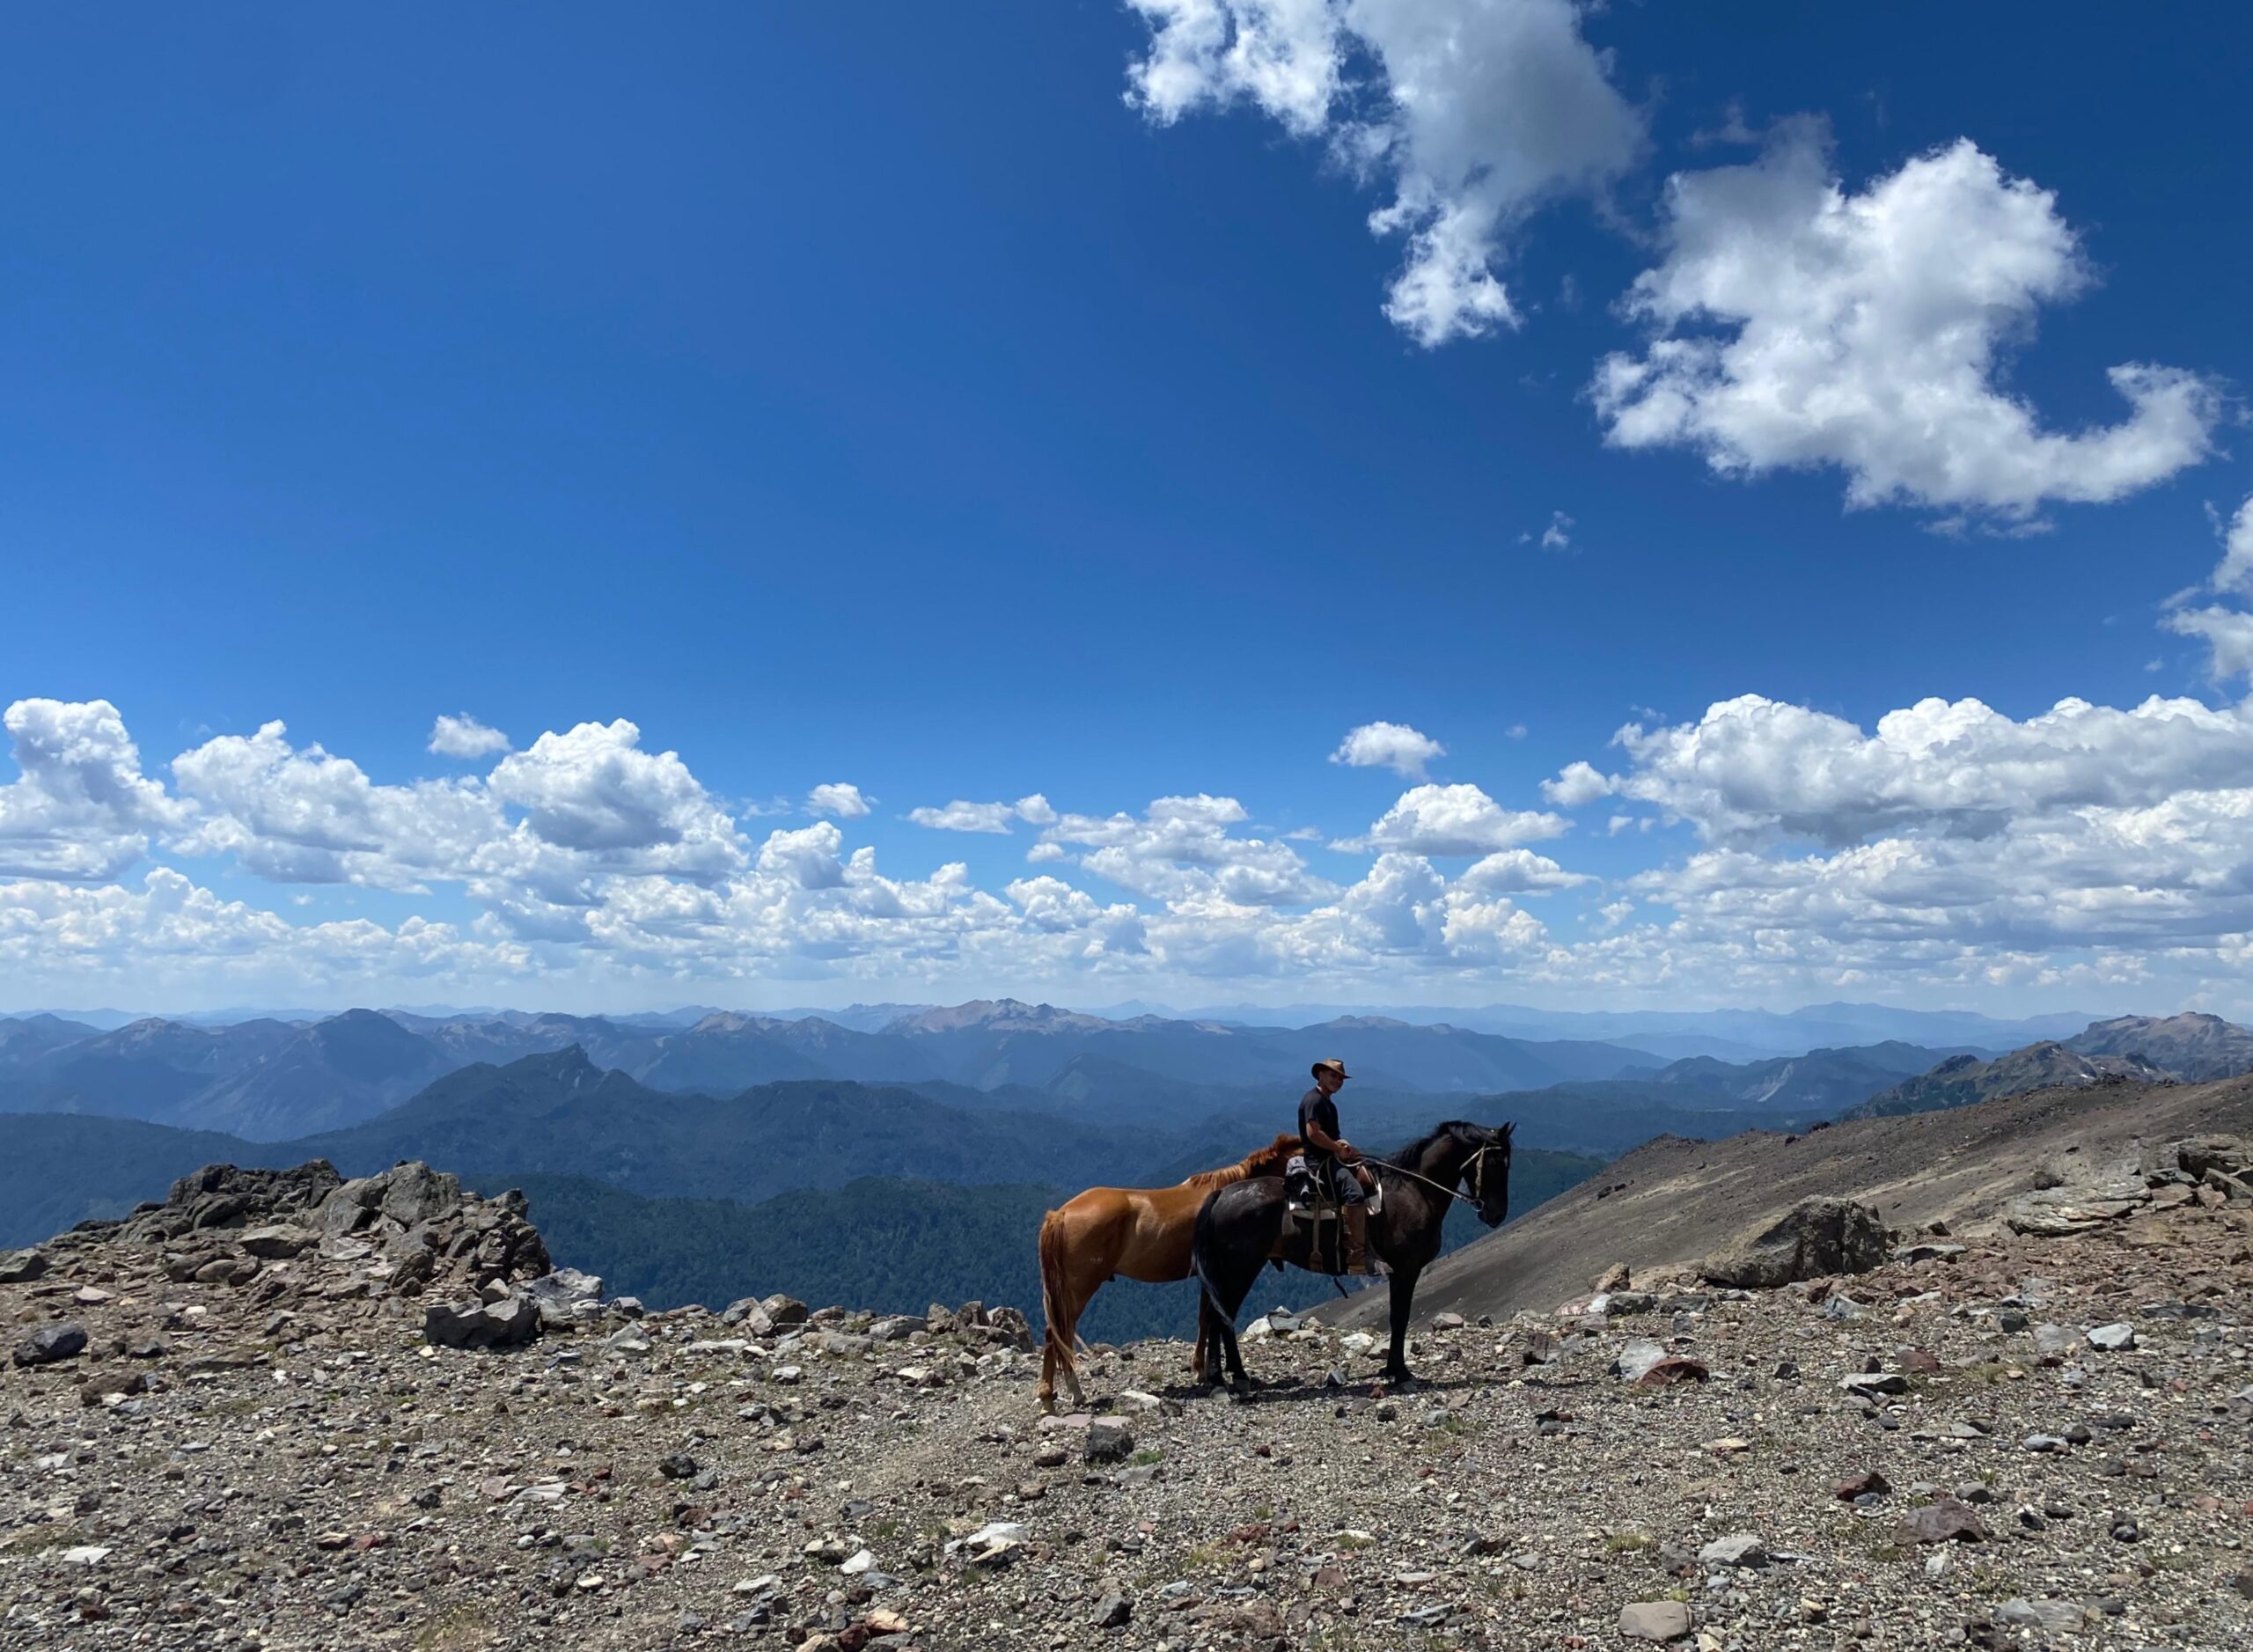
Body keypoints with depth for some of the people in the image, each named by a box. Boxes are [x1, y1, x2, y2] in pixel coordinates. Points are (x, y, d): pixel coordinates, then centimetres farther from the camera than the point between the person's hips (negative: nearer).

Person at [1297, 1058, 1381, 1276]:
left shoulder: (1328, 1104, 21)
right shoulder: (1313, 1100, -11)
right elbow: (1313, 1133, -22)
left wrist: (1346, 1147, 4)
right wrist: (1340, 1148, -13)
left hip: (1335, 1157, 11)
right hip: (1320, 1161, -11)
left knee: (1373, 1182, 2)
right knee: (1354, 1193, -29)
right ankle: (1356, 1257, -30)